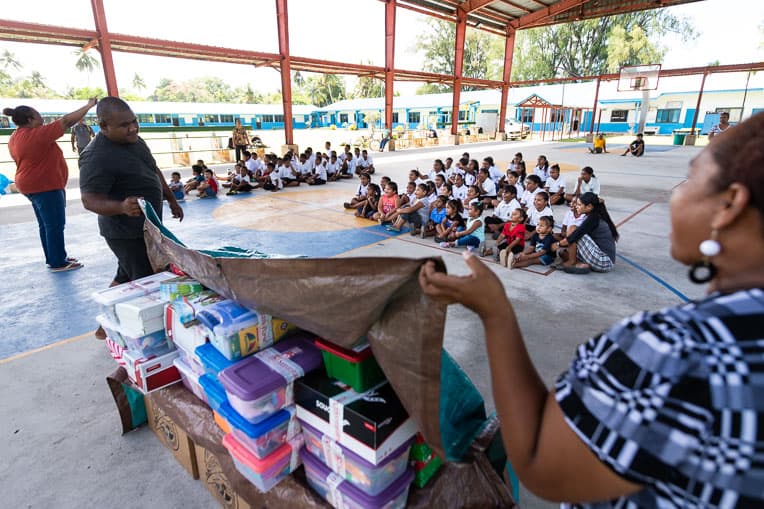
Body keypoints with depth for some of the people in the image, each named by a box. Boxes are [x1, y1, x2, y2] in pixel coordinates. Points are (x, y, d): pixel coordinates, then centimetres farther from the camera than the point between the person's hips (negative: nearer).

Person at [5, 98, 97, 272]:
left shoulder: (15, 138, 10)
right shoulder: (37, 134, -19)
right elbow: (66, 121, -18)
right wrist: (89, 106, -12)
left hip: (33, 185, 10)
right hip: (45, 186, -10)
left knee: (46, 224, 14)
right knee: (55, 225, -5)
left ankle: (53, 258, 21)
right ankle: (58, 263, -2)